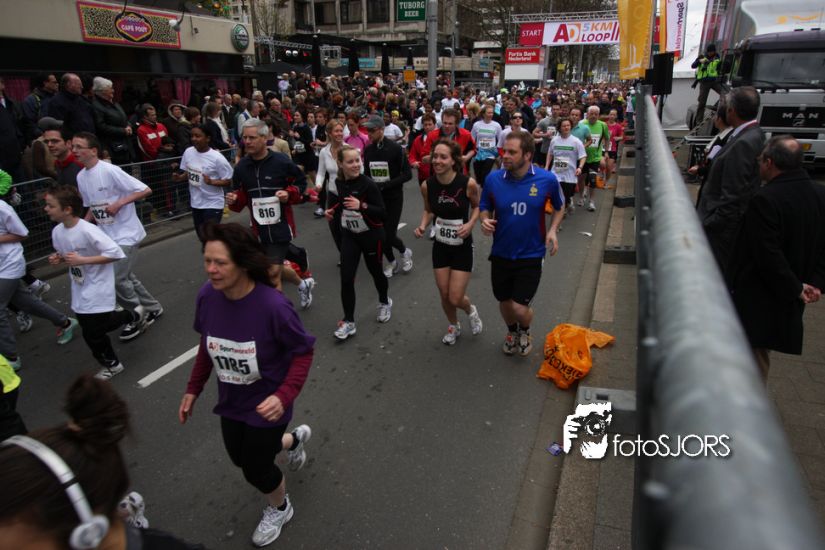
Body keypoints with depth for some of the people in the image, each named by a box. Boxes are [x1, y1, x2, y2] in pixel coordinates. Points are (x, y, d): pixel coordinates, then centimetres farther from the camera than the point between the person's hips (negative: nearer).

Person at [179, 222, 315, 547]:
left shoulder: (273, 305, -34)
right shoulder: (207, 296, -18)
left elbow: (303, 351, -21)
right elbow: (206, 343, 1)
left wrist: (284, 395, -32)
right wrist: (193, 389, 6)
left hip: (265, 403, -5)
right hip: (231, 399, 6)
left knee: (256, 469, 12)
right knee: (241, 457, 24)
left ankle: (279, 509, 49)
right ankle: (294, 439, 55)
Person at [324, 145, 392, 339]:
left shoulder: (368, 184, -21)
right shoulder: (339, 182, -3)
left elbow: (383, 214, -24)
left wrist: (362, 206, -37)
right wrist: (333, 210, 0)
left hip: (371, 235, -4)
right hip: (349, 236, 4)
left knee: (375, 272, 15)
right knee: (346, 278, -3)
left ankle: (384, 302, 45)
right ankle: (349, 321, 8)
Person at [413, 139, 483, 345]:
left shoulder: (468, 183, -20)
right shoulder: (427, 185, -11)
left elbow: (477, 206, -1)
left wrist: (470, 224, -18)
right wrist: (422, 226, -12)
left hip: (462, 247, -3)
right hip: (440, 246, 3)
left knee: (455, 298, -1)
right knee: (444, 295, 12)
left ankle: (471, 311, 37)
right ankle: (453, 326, 43)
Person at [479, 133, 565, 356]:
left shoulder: (547, 179, -12)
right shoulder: (493, 179, -10)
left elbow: (559, 206, 7)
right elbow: (485, 208, 6)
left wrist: (553, 230, -10)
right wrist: (485, 221, -17)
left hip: (531, 256, -2)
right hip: (501, 253, 2)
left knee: (520, 308, -6)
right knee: (504, 302, 17)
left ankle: (525, 332, 33)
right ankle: (512, 332, 52)